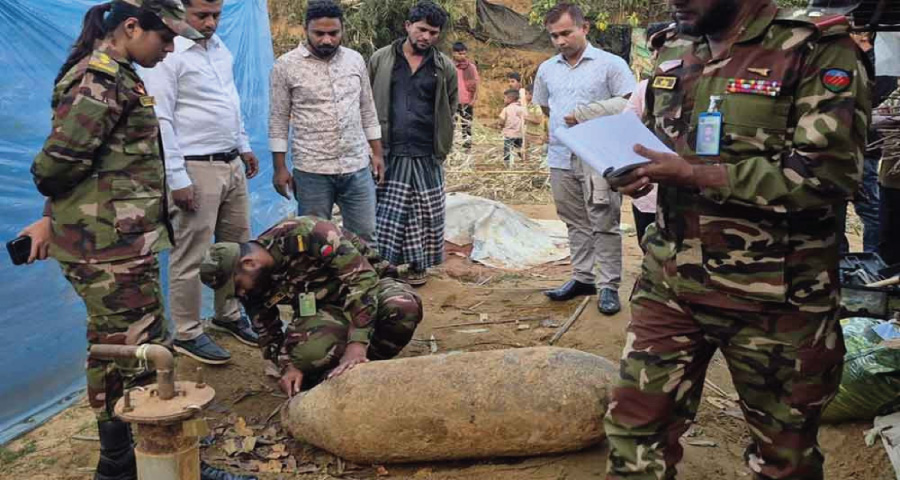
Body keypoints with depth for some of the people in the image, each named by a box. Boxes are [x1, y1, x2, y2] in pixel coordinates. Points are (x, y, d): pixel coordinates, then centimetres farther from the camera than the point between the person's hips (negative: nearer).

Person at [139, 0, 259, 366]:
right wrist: (176, 178, -19)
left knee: (237, 246, 16)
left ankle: (228, 315, 32)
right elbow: (160, 120, -17)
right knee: (191, 256, 0)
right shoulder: (166, 53, -14)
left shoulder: (219, 47, 11)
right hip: (196, 169, -8)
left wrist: (244, 145, 21)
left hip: (232, 164, 8)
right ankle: (187, 334, 13)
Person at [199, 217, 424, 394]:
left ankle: (365, 365, -12)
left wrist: (357, 344, -39)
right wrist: (289, 366, -17)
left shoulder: (304, 234, -28)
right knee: (306, 351, -33)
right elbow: (268, 335, 4)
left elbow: (364, 276, -32)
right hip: (325, 308, 3)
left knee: (404, 307, -38)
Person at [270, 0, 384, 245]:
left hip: (358, 167, 3)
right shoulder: (286, 66, -5)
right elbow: (278, 121, -2)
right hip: (312, 170, -3)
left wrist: (377, 153, 9)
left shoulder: (355, 60, 6)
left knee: (365, 238, 8)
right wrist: (279, 167, -4)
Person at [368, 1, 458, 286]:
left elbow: (450, 107, 13)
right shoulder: (381, 60, 1)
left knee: (424, 214, 8)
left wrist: (440, 142, 7)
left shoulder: (445, 68, 3)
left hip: (426, 156, 1)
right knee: (383, 213, -1)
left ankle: (417, 265, 23)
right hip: (388, 152, -1)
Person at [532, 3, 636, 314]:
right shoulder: (547, 69, 11)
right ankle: (582, 278, 24)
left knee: (604, 224, -3)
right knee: (576, 223, 13)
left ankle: (609, 286, 3)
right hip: (561, 158, 5)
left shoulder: (610, 64, -6)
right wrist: (563, 123, 9)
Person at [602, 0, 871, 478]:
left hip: (773, 298, -4)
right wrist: (631, 165, -4)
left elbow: (827, 174, -20)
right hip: (669, 284, 5)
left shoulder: (819, 52, -11)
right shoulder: (672, 52, 8)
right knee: (635, 425, 7)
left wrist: (695, 174, -23)